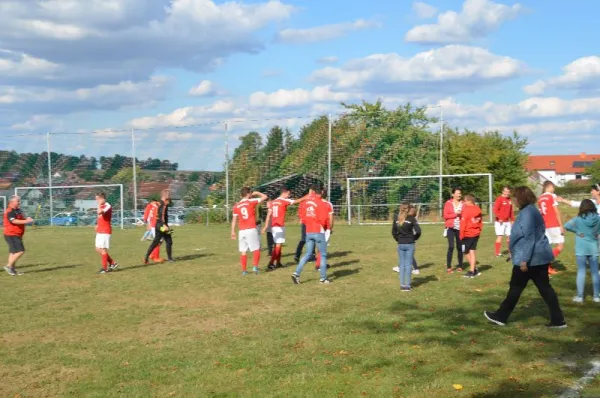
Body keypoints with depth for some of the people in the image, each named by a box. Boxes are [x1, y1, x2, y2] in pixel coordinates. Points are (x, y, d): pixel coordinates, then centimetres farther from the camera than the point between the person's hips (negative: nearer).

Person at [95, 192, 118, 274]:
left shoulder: (107, 206, -15)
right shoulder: (101, 206, 14)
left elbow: (100, 212, -34)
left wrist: (99, 204, -20)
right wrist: (98, 225, 14)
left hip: (105, 231, -9)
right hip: (99, 231, 9)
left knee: (103, 249, -7)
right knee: (98, 249, 9)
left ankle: (104, 268, 0)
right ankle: (113, 263, 17)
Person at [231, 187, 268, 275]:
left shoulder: (236, 206, 8)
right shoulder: (251, 202, -2)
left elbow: (234, 220, 9)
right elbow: (265, 197, 4)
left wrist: (233, 232, 14)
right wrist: (256, 193, 19)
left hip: (242, 231, 4)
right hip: (252, 230, -4)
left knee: (243, 251, 6)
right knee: (256, 249, 4)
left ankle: (244, 270, 7)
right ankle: (255, 266, -8)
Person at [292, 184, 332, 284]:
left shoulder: (306, 202, 5)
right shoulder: (321, 203, -12)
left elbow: (302, 216, 10)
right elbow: (324, 219, -13)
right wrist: (327, 227, 7)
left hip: (308, 232, 5)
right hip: (319, 232, -5)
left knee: (308, 254, 13)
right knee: (323, 255, 6)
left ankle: (297, 273, 0)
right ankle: (323, 278, 8)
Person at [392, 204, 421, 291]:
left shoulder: (397, 219, 2)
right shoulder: (411, 219, -9)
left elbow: (393, 232, 7)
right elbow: (418, 231, -14)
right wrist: (414, 238, 1)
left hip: (400, 244, 3)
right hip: (410, 244, -3)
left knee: (402, 265, 10)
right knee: (408, 264, 2)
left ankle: (402, 285, 10)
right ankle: (407, 285, 3)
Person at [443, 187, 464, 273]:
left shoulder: (463, 204, 7)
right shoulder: (448, 203, 1)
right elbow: (445, 216, -3)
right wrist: (455, 214, -12)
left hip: (460, 228, 2)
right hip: (451, 227, -2)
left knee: (460, 247, 4)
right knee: (451, 247, -9)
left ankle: (460, 266, 15)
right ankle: (448, 267, -2)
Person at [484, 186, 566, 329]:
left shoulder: (527, 213, -18)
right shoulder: (531, 211, 14)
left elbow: (529, 238, -24)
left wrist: (524, 259, -24)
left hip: (530, 258, -10)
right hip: (539, 257, 10)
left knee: (516, 288, 3)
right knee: (545, 288, 9)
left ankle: (501, 317, 15)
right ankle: (558, 320, 7)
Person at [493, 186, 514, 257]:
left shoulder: (510, 200, 12)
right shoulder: (499, 199, -9)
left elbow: (511, 211, 18)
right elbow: (495, 210, -16)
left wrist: (512, 220, 14)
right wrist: (499, 218, -22)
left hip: (507, 222, 7)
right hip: (500, 222, -6)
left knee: (509, 237, 9)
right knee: (499, 237, -7)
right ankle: (498, 253, -4)